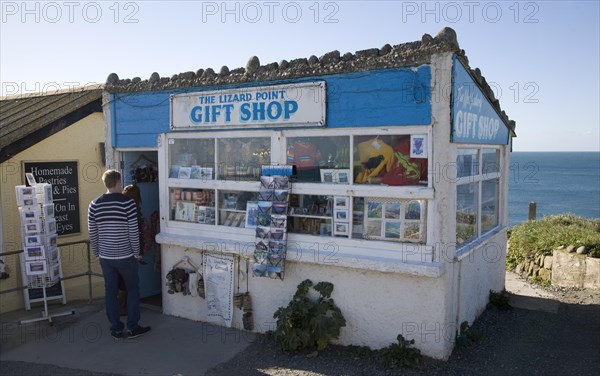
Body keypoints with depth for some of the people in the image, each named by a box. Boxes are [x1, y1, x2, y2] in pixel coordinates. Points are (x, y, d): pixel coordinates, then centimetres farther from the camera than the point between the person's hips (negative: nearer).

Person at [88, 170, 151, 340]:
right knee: (133, 289, 12)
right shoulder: (127, 202, -14)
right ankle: (132, 327, 15)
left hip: (105, 257, 4)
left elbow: (92, 234, 4)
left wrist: (97, 253, 17)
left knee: (110, 292, 12)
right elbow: (133, 232, -12)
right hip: (126, 257, -3)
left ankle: (116, 329, 19)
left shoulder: (94, 204, -1)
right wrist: (136, 253, 0)